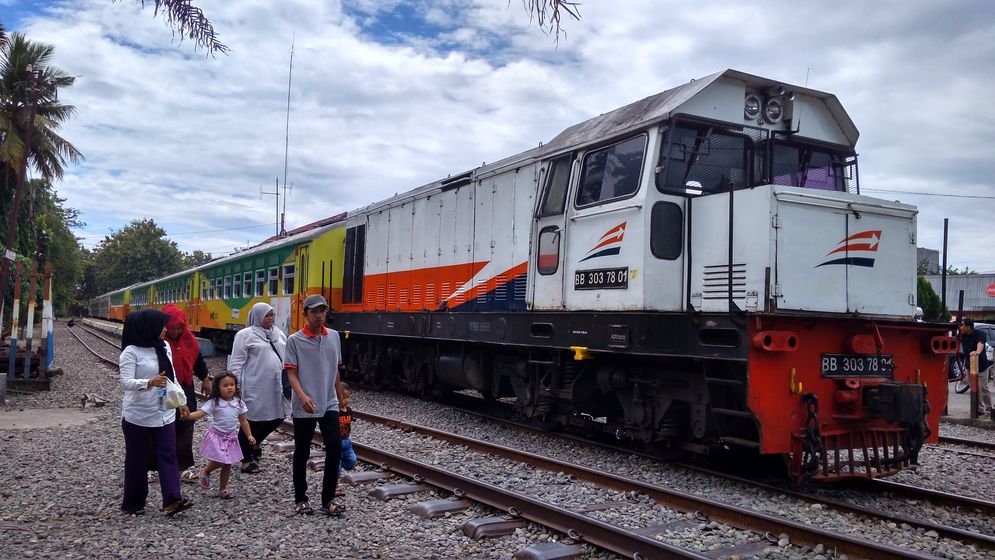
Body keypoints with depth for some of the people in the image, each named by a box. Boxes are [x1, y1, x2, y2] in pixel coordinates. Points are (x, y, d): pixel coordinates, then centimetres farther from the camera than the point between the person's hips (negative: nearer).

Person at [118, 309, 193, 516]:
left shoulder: (164, 347, 7)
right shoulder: (131, 352, -13)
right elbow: (125, 382, -20)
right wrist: (150, 382, -35)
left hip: (164, 414, 6)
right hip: (138, 416, -5)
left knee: (167, 455, -1)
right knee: (136, 459, 7)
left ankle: (172, 500, -3)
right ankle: (133, 503, 20)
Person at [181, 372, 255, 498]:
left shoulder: (239, 403, 0)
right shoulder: (214, 403, -12)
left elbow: (243, 421, 7)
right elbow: (200, 413, -22)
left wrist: (249, 435, 5)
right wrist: (188, 416, -41)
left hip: (231, 437, 4)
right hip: (216, 436, -4)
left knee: (227, 465, 9)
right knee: (218, 462, -11)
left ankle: (222, 489, 26)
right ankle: (205, 472, 23)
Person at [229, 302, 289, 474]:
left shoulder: (278, 333, 14)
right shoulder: (245, 335, -5)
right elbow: (236, 363, -7)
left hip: (275, 388, 7)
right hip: (255, 389, -7)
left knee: (277, 418, 12)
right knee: (253, 421, 2)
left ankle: (254, 443, 38)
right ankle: (246, 459, 19)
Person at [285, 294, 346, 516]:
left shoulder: (334, 336, 6)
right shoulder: (295, 340, -6)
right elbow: (292, 373, -9)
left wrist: (340, 398, 17)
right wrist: (303, 396, -25)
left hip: (329, 404, 3)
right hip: (304, 407, -3)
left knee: (335, 447, -6)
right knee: (302, 453, 7)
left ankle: (328, 498, 6)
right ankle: (300, 499, 22)